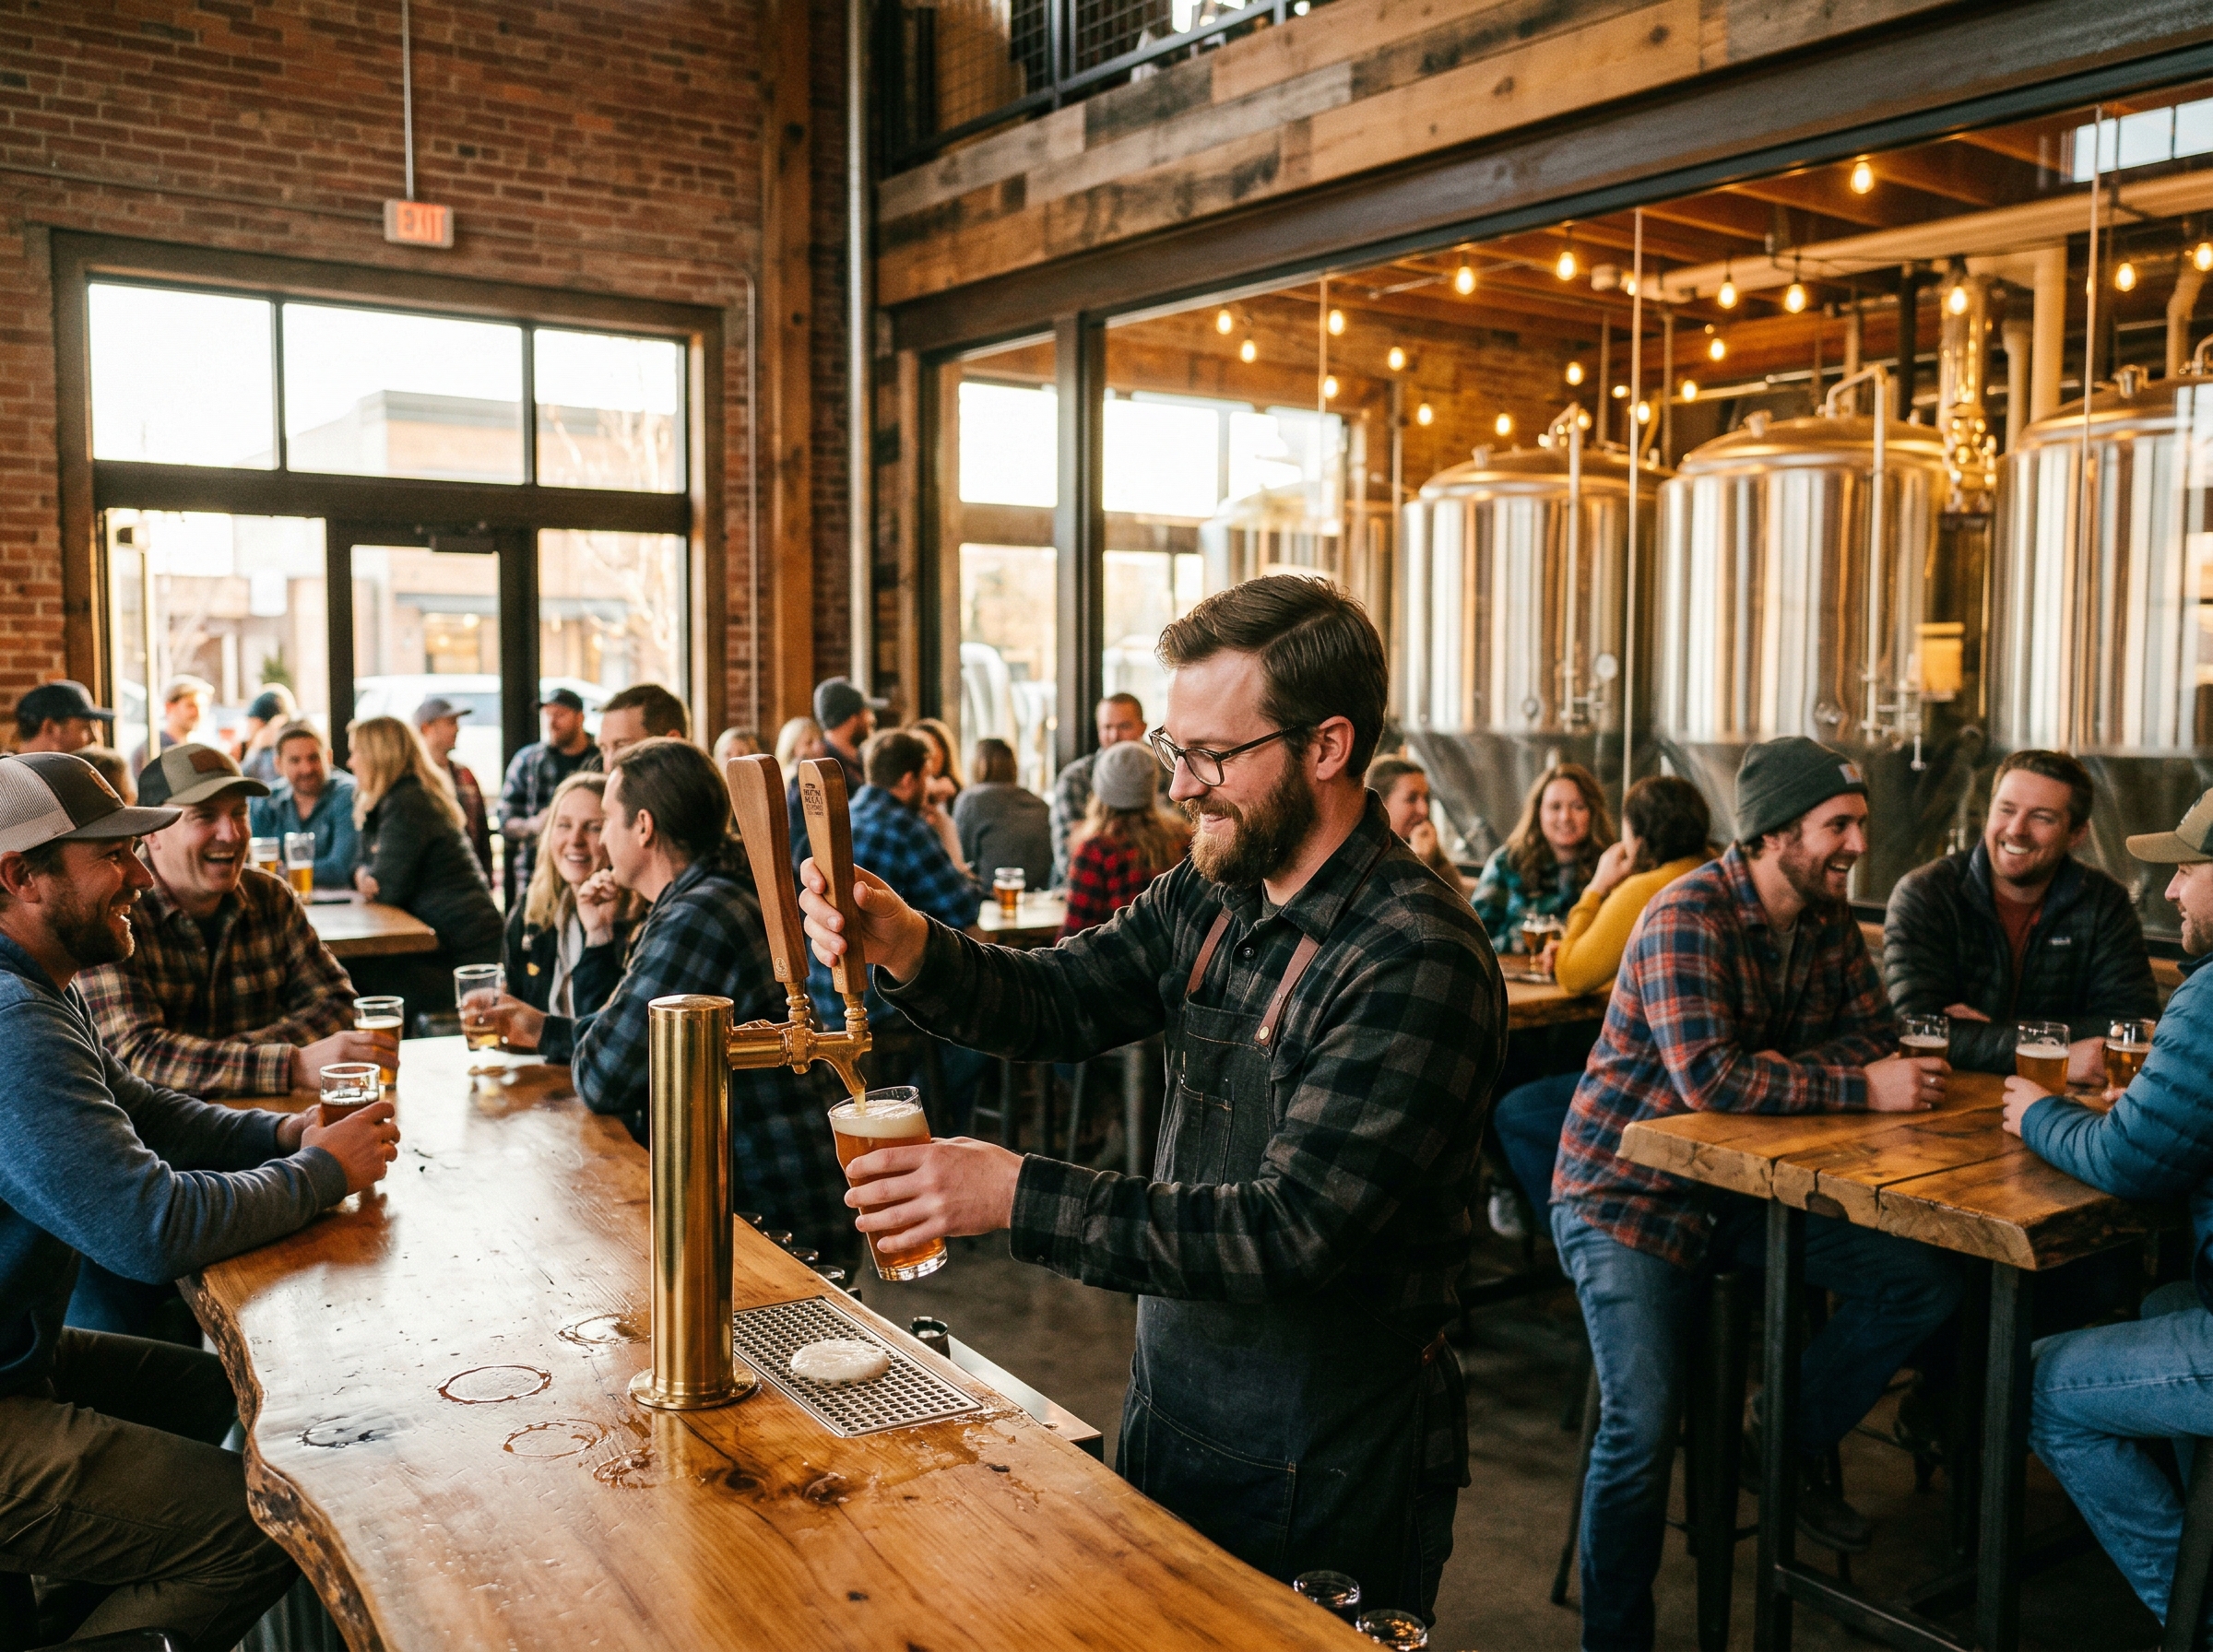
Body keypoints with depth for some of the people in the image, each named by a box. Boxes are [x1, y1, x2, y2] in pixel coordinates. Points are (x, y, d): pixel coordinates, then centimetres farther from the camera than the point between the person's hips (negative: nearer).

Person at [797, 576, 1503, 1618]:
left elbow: (1293, 1228, -29)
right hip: (1168, 1408, 7)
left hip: (1327, 1468, -7)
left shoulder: (1418, 962, -25)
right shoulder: (1209, 897, -1)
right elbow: (1054, 1005, 1)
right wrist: (907, 946, -19)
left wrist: (1020, 1198, -32)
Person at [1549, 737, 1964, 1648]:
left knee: (1925, 1281, -4)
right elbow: (1710, 1077, -31)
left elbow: (1873, 1028, 2)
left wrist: (1776, 1072, -17)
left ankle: (1792, 1444, 18)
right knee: (1643, 1430, -18)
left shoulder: (1829, 915, 4)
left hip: (1748, 1180, 7)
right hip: (1630, 1190, -7)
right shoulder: (1687, 916, -22)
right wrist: (1861, 1086, -25)